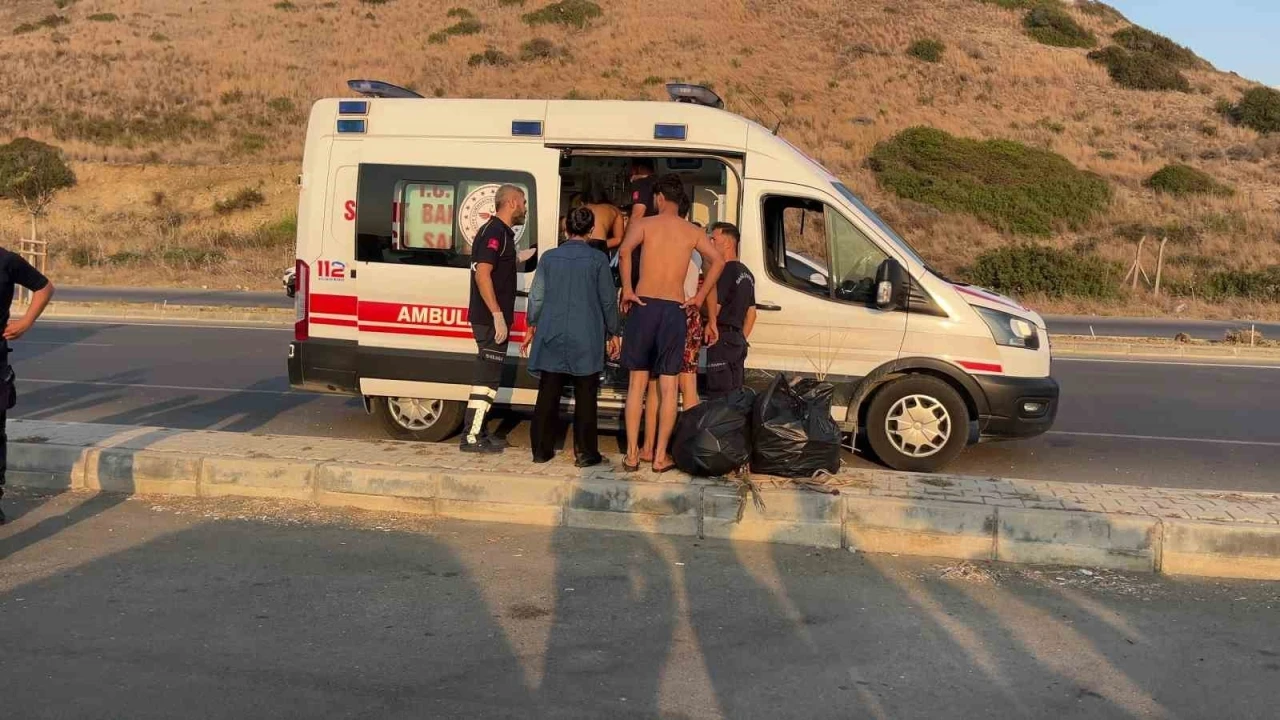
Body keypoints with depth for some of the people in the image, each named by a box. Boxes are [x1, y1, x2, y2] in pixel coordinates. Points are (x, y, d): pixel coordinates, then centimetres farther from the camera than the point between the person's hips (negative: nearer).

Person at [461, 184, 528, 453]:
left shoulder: (502, 232, 17)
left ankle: (476, 432, 21)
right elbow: (482, 274, -23)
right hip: (490, 319, -10)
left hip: (493, 319, 10)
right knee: (488, 377, -7)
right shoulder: (494, 232, -14)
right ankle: (472, 437, -3)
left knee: (488, 375, 14)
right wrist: (498, 315, -25)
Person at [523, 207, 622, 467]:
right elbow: (608, 299, -1)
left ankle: (542, 449, 13)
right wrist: (614, 332, 10)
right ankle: (585, 452, 5)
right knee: (585, 397, 3)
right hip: (586, 338, -2)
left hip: (552, 337, 3)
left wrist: (533, 325, 20)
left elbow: (536, 296, 6)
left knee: (548, 394, 9)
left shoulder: (549, 257, 2)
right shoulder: (598, 260, -5)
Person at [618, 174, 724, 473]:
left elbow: (625, 250, -17)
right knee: (668, 386, 5)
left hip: (644, 305, -1)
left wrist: (627, 289, -9)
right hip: (675, 310, 1)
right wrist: (699, 298, 3)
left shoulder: (643, 224, 2)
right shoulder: (693, 231, 9)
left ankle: (632, 454, 6)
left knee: (637, 383, 6)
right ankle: (661, 456, 6)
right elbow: (718, 261, -3)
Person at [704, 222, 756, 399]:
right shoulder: (746, 273, 17)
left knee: (719, 396, -10)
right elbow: (751, 312, 21)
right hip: (738, 339, 9)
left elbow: (714, 309, -18)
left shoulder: (726, 270, -12)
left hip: (722, 339, -9)